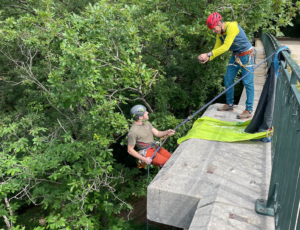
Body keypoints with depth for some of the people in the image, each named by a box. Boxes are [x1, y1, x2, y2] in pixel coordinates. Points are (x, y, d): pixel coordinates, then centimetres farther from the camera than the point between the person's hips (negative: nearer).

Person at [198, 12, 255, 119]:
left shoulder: (232, 27, -26)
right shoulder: (220, 33, 0)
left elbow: (225, 47, -33)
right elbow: (216, 48, 4)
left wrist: (208, 54, -36)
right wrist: (207, 58, -15)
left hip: (246, 56, -8)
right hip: (235, 56, 9)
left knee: (247, 82, -6)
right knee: (228, 80, 9)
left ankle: (249, 111, -1)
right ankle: (229, 104, 23)